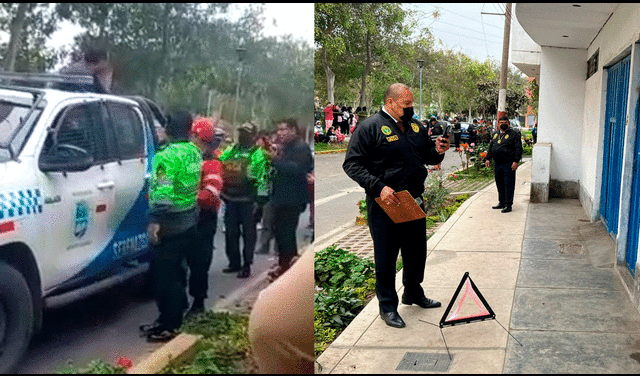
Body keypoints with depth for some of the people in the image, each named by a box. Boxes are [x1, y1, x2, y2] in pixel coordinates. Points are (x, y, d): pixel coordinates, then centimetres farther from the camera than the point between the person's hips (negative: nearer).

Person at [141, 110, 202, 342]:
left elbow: (163, 192, -24)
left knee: (164, 275, -1)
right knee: (175, 271, 19)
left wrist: (155, 220, -22)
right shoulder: (194, 152, 7)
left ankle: (168, 326, 5)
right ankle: (175, 318, 29)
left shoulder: (167, 156, -18)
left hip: (169, 225, -9)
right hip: (189, 222, 9)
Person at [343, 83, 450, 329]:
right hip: (385, 204, -7)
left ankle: (413, 293, 39)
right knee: (386, 256, 3)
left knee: (417, 251, 18)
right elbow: (352, 164, -14)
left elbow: (428, 157, 23)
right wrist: (379, 187, -24)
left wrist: (438, 151, -1)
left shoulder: (416, 128, 12)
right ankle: (387, 306, 18)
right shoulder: (370, 128, -10)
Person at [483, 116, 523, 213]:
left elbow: (518, 149, -7)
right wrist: (487, 158, 14)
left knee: (508, 184, -5)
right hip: (498, 163, 7)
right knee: (499, 184, 12)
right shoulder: (495, 134, 18)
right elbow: (490, 148, 24)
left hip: (508, 164, -7)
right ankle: (502, 202, 23)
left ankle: (508, 205, -2)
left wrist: (516, 161, -15)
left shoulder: (514, 134, -2)